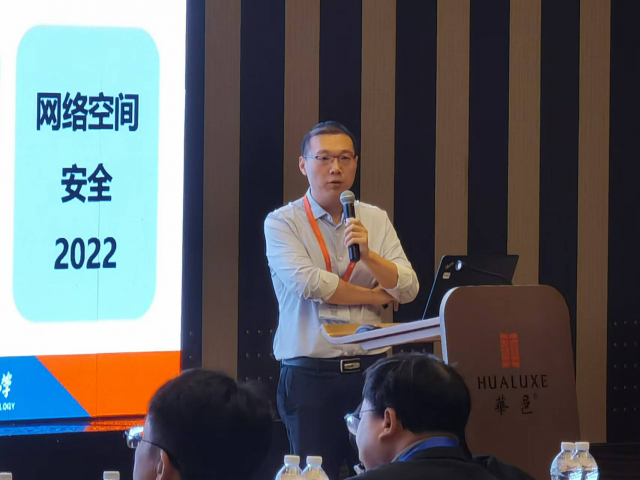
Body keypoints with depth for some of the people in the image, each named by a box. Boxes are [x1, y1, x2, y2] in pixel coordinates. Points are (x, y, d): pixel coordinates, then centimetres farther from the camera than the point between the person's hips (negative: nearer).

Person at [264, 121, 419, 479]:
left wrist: (367, 253, -15)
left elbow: (408, 290, 3)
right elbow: (306, 282, -15)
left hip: (371, 368, 3)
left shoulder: (376, 220, 11)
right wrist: (376, 296, -4)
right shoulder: (283, 222, 0)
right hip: (310, 376, -3)